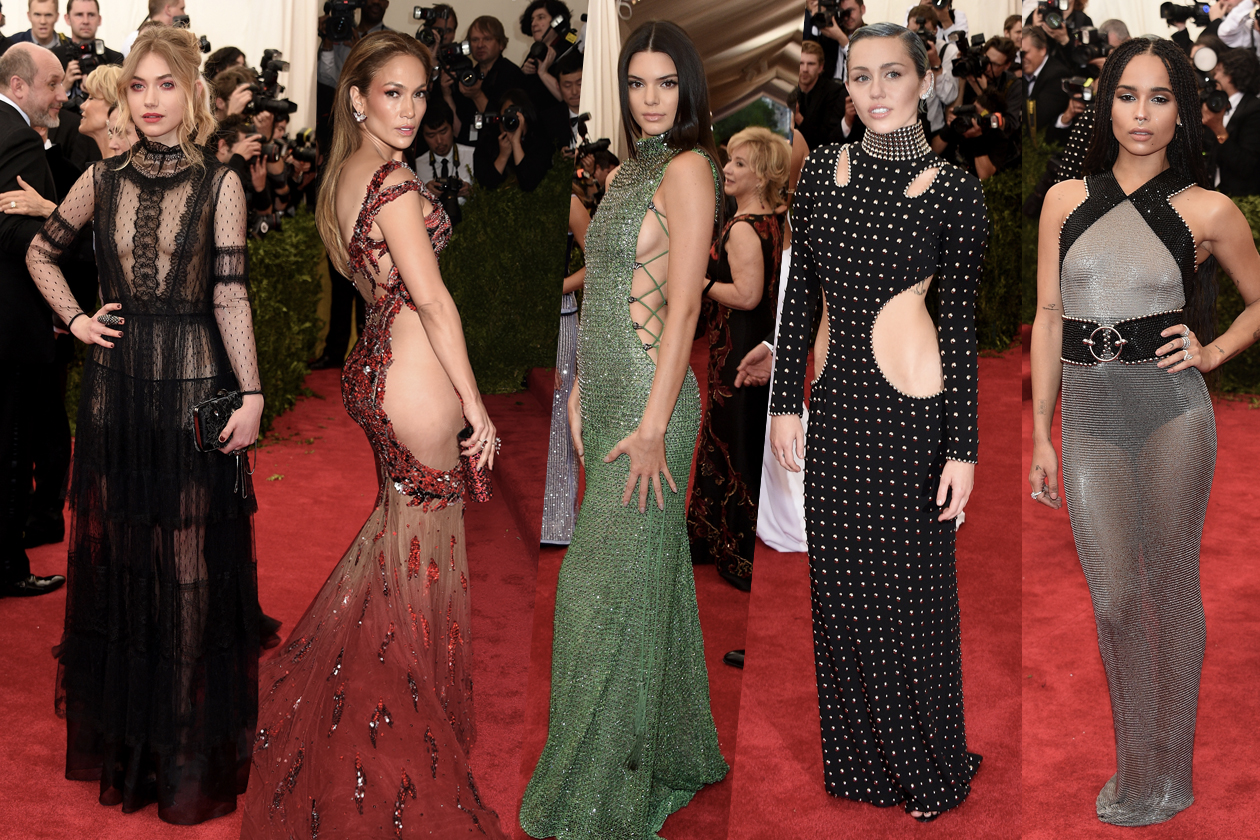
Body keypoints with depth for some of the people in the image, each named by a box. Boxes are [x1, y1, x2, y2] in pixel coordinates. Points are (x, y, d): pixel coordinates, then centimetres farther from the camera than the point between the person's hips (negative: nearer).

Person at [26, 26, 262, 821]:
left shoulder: (219, 183, -4)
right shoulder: (103, 181, 6)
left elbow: (230, 294, -8)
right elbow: (42, 252, 20)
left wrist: (250, 393, -13)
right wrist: (75, 318, 6)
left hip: (194, 384, -3)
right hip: (117, 385, 4)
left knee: (192, 562, 2)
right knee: (117, 553, 11)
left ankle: (193, 745, 13)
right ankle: (125, 735, 26)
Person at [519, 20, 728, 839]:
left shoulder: (687, 169, -11)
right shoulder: (628, 170, 16)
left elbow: (683, 305, -17)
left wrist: (652, 425, -20)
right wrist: (584, 387, 16)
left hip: (650, 401, -9)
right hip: (611, 395, 9)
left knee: (613, 590, -3)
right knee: (642, 575, 15)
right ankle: (673, 755, 29)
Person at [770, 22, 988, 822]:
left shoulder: (953, 188, -7)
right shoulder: (823, 169, 5)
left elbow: (959, 321, -7)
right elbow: (801, 291, 9)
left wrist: (963, 447, -9)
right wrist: (788, 401, 5)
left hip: (912, 412, -4)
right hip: (838, 404, 5)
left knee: (912, 590, 6)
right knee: (842, 584, 12)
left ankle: (930, 769, 25)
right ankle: (862, 758, 30)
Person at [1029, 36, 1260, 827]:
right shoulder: (1066, 200, 7)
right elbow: (1049, 320, 8)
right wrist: (1040, 436, 6)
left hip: (1171, 411, -2)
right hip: (1089, 414, 2)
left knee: (1169, 590, 6)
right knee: (1114, 598, 2)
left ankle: (1167, 776, 21)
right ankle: (1137, 764, 20)